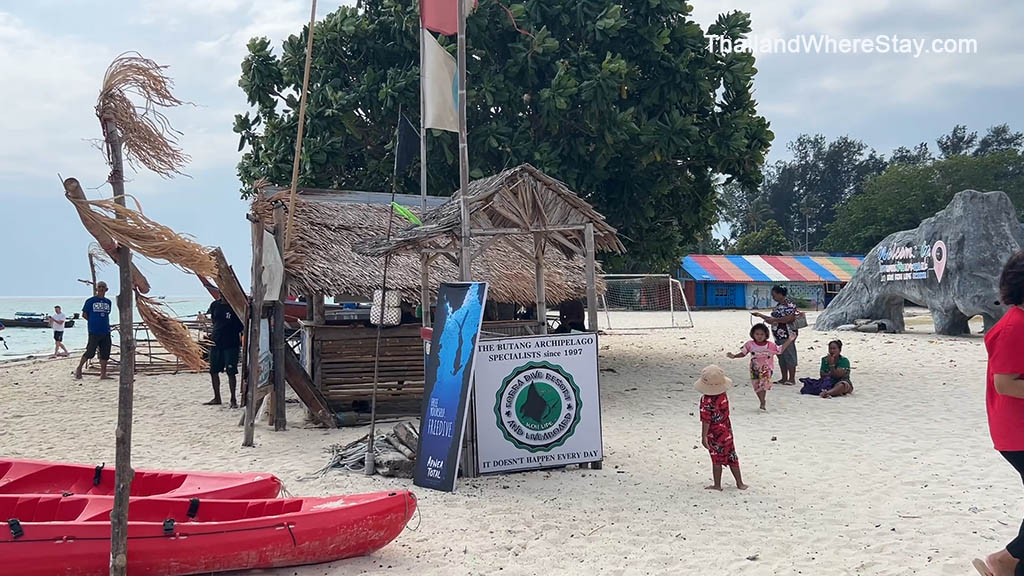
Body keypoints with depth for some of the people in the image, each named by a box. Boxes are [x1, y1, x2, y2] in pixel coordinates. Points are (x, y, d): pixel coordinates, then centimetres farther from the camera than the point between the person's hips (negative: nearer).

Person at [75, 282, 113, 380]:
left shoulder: (108, 302, 13)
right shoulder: (91, 301, 0)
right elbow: (84, 314, 4)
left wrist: (103, 323, 8)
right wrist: (93, 322, 5)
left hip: (106, 332, 5)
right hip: (94, 332, -5)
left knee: (105, 354, 3)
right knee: (90, 352, -6)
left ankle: (103, 374, 8)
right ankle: (79, 369, 14)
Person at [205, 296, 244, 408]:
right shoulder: (215, 305, 6)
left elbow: (243, 325, -6)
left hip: (231, 344, -5)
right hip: (216, 342, 5)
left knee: (231, 372, -5)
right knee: (213, 371, 10)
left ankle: (233, 399, 6)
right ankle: (217, 398, 23)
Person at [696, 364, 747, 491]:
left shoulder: (706, 400, -24)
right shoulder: (723, 395, -4)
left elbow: (706, 420, -22)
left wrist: (704, 436, -16)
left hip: (714, 434, -6)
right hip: (727, 431, 6)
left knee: (717, 459, 7)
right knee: (731, 457, 15)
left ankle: (717, 485, 19)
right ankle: (740, 483, 24)